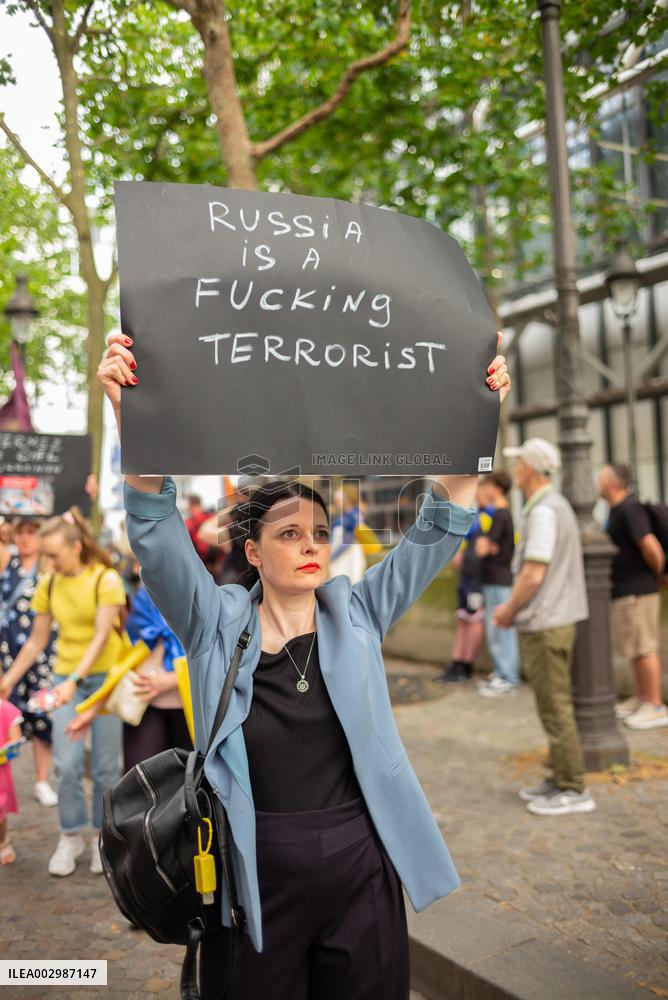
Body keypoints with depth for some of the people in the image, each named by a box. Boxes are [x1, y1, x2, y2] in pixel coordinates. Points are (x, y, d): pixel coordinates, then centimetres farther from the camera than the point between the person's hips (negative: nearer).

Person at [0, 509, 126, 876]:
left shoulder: (105, 579, -13)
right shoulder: (48, 585, 0)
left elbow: (101, 637, -19)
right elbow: (37, 641, 7)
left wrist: (74, 680, -28)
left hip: (105, 674, -3)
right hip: (66, 677, 3)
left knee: (105, 766, 4)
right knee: (67, 764, -3)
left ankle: (101, 836, 23)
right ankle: (71, 837, 18)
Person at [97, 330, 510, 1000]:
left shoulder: (356, 615, 1)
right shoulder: (218, 625, -4)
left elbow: (436, 532, -5)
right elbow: (157, 538, -16)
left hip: (362, 872, 2)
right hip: (256, 878, -1)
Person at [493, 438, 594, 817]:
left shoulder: (543, 511, -19)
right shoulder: (558, 505, 13)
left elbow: (533, 575, -24)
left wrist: (508, 610, -8)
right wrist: (514, 608, 14)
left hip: (544, 626, -10)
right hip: (555, 619, 10)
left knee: (555, 709, -1)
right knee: (556, 706, 16)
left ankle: (574, 790, 8)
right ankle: (560, 780, 26)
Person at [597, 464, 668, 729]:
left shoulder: (630, 509, -19)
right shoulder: (618, 509, 12)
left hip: (636, 590, -10)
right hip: (624, 589, 10)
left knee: (644, 648, -3)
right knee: (635, 647, 17)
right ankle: (641, 698, 28)